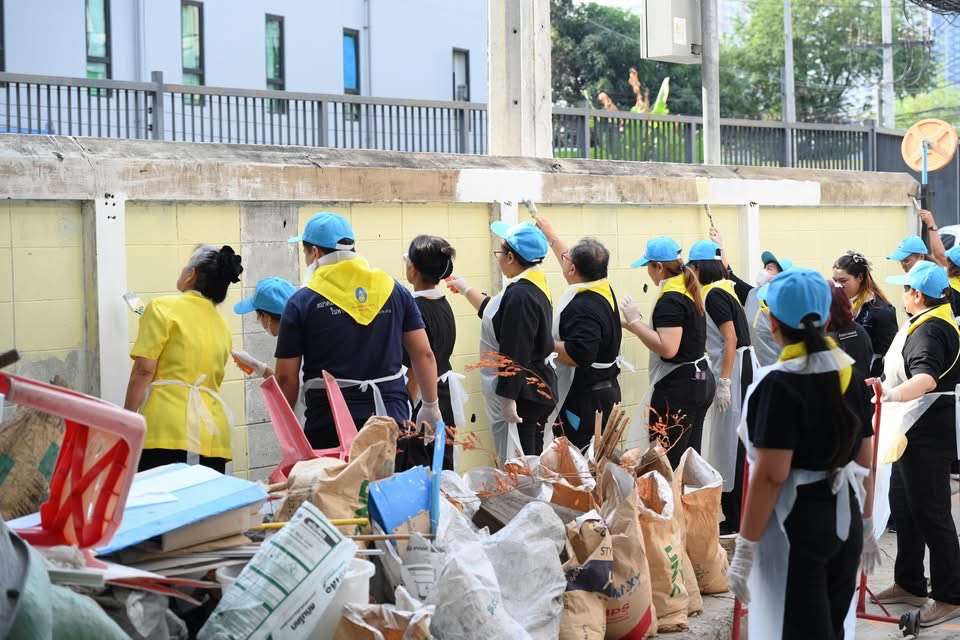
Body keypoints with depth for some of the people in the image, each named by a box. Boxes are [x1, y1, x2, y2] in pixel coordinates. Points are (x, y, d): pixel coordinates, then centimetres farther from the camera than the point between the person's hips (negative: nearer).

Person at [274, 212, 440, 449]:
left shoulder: (302, 302, -3)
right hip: (393, 419, 3)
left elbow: (286, 377, -2)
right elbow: (423, 354, 8)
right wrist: (431, 407, 19)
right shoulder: (393, 289, 7)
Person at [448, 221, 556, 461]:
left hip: (520, 394, -10)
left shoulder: (520, 295, -23)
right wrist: (466, 289, 33)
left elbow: (514, 355, -24)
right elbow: (497, 314, 26)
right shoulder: (535, 286, 8)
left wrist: (508, 400, -21)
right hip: (538, 391, 10)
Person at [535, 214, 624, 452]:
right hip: (606, 391, 10)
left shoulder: (583, 307, -24)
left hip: (585, 400, -10)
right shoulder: (603, 289, 6)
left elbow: (578, 355, -31)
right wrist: (548, 231, 33)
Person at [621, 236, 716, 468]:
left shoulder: (671, 300, -17)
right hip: (700, 380, 10)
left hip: (678, 387, -10)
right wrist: (633, 324, 13)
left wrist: (635, 321, -18)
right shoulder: (688, 291, 12)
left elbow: (668, 348, -25)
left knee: (667, 462, -7)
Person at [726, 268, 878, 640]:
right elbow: (864, 462, 11)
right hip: (844, 520, 7)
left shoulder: (781, 384, -17)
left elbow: (771, 476, -20)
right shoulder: (851, 376, 3)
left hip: (796, 525, -7)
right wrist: (867, 526, 22)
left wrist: (745, 549, -15)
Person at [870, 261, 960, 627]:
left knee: (931, 513, -5)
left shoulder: (928, 330, -22)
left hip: (927, 433, -11)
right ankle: (910, 584, 27)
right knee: (903, 503, 17)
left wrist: (890, 395, -54)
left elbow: (927, 379, -40)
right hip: (915, 430, 11)